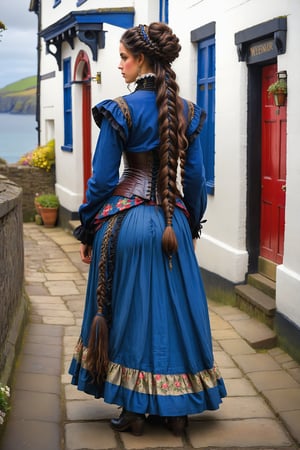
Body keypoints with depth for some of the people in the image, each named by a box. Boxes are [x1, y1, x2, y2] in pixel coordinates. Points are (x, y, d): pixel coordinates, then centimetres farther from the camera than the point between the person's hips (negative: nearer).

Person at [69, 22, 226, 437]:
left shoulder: (120, 110, -10)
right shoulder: (188, 112, 3)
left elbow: (103, 178, -9)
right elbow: (195, 177, 6)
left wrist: (87, 231, 1)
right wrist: (192, 225, 18)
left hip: (127, 222, -4)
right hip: (173, 222, 4)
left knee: (129, 311, 8)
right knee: (176, 308, 12)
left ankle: (134, 410, 17)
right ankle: (177, 408, 21)